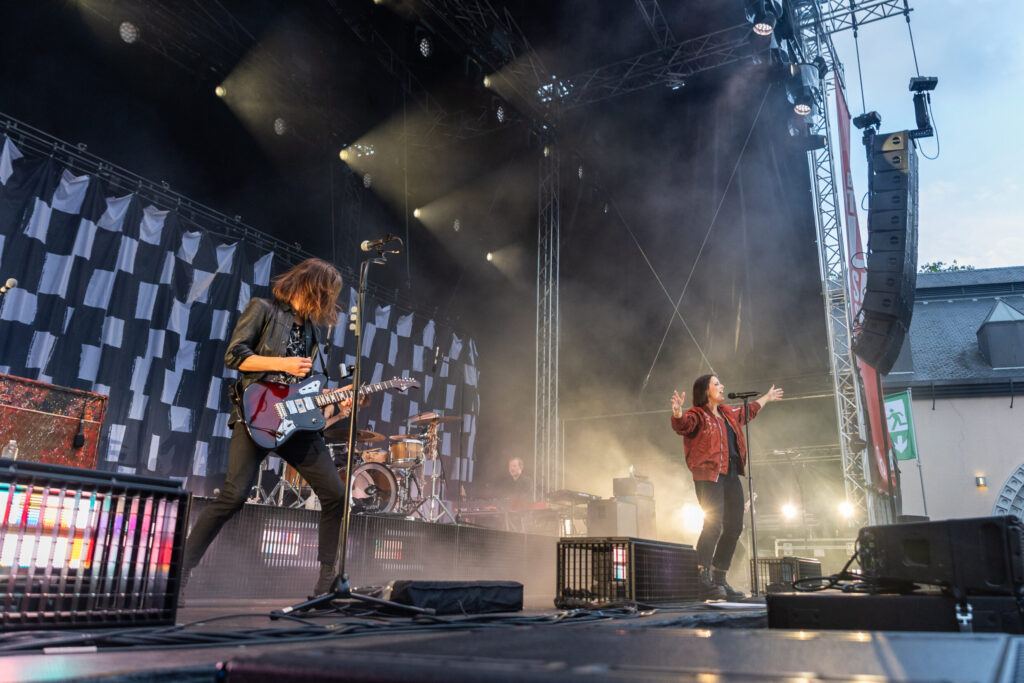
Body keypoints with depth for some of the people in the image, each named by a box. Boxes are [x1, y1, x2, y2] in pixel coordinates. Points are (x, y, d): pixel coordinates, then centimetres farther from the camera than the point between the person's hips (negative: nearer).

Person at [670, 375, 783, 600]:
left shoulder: (728, 413, 20)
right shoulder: (697, 415, -5)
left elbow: (749, 411, 41)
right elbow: (682, 424, -27)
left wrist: (767, 398, 53)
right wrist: (677, 412, -48)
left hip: (731, 476, 9)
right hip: (708, 475, -9)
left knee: (734, 527, 8)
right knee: (713, 524, -20)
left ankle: (719, 580, 17)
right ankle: (704, 581, -21)